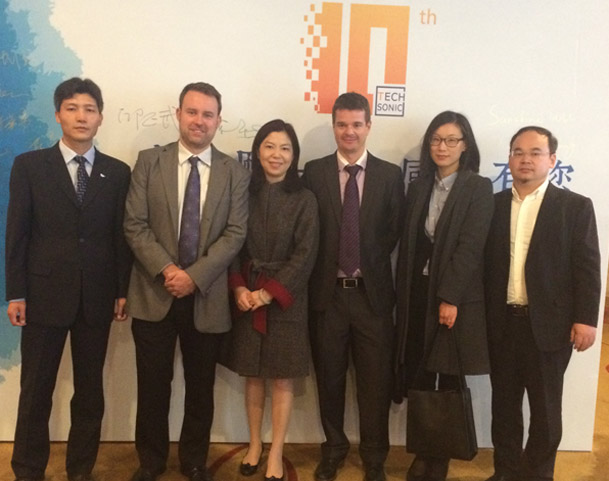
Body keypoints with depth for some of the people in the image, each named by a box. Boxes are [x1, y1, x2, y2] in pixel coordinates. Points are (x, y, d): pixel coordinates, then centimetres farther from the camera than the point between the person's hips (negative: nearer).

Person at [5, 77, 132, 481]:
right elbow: (17, 233, -1)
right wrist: (16, 293, -5)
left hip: (97, 297, 2)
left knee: (90, 390, 11)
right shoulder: (30, 165, 1)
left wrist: (123, 291, 1)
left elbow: (123, 235, 4)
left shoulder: (118, 172, 5)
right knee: (36, 390, 8)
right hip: (44, 293, -1)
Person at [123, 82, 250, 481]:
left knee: (201, 388, 13)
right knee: (153, 386, 10)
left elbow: (235, 234, -5)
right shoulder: (149, 161, 2)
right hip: (154, 293, 0)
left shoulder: (235, 172, 2)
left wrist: (195, 276, -15)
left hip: (207, 297, 0)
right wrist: (167, 270, -16)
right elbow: (135, 225, -4)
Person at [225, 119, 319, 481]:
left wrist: (268, 292, -15)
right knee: (253, 376, 13)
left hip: (285, 298, -2)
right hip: (246, 296, 2)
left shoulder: (304, 200, -4)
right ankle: (255, 444, 29)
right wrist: (239, 289, -12)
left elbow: (305, 256, -9)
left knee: (283, 379, 5)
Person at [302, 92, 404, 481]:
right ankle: (334, 448, 33)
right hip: (327, 291, 1)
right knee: (329, 377, 13)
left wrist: (370, 266, 0)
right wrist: (325, 270, -3)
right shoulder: (314, 172, 1)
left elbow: (394, 233, 3)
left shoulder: (390, 175, 1)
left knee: (376, 380, 8)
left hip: (373, 292, 0)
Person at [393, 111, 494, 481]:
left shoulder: (478, 187, -4)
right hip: (417, 293, 4)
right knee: (418, 378, 6)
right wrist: (403, 295, 4)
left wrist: (450, 298, -17)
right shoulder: (419, 187, 10)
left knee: (449, 380, 6)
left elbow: (470, 246, -12)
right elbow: (408, 244, 9)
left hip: (456, 296, -4)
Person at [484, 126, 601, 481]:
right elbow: (485, 263, 5)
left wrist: (586, 319, -12)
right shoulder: (493, 205, 6)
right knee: (504, 402, 13)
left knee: (545, 407, 9)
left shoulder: (575, 206, -1)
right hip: (501, 322, 3)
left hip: (549, 323, -3)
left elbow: (587, 267, -5)